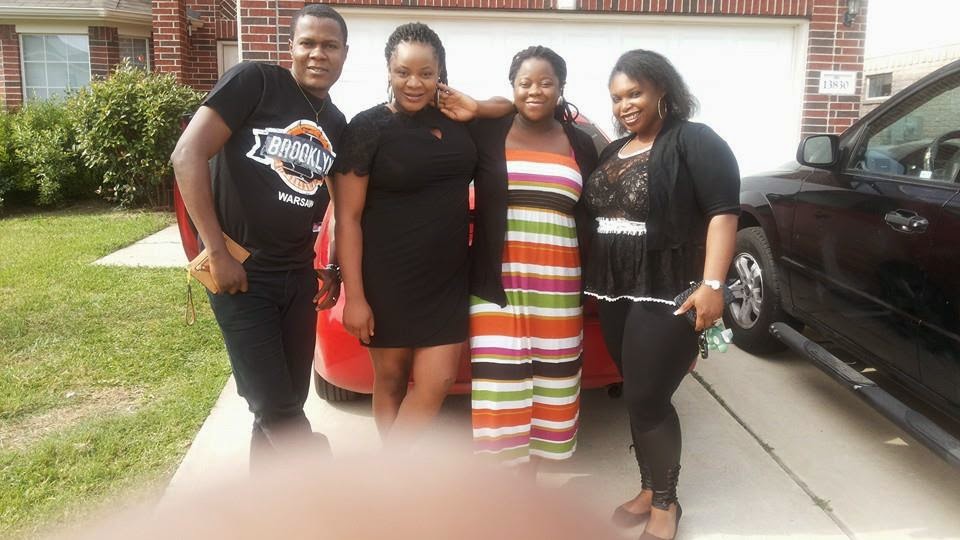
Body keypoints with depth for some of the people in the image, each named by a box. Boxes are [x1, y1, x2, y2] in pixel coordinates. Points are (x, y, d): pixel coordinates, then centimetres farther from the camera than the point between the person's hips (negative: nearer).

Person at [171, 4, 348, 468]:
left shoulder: (337, 125, 9)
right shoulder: (254, 82, -9)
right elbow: (187, 155, -15)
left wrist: (335, 268, 9)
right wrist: (216, 251, -18)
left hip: (299, 277, 6)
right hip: (242, 273, -6)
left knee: (287, 403, 12)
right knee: (274, 405, -4)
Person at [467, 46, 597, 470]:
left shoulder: (580, 144, 11)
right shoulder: (487, 133, 1)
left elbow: (592, 215, 14)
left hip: (558, 283, 3)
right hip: (498, 278, -3)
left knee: (550, 379, 8)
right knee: (500, 382, -4)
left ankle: (529, 476, 24)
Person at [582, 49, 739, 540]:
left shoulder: (694, 142, -7)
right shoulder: (613, 152, 16)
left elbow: (722, 212, -14)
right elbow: (596, 215, 23)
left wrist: (712, 284, -21)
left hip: (669, 293, -7)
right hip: (617, 293, 7)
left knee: (648, 398, -5)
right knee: (637, 395, 12)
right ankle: (649, 490, 26)